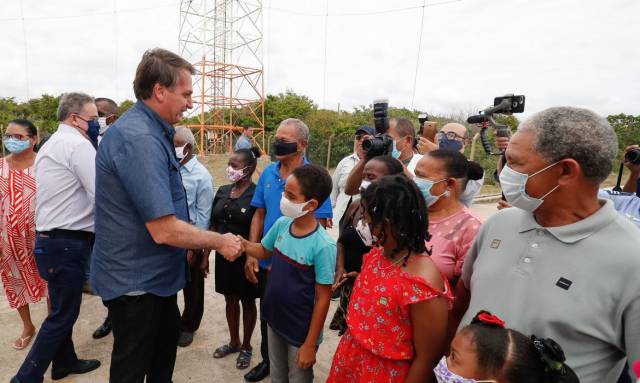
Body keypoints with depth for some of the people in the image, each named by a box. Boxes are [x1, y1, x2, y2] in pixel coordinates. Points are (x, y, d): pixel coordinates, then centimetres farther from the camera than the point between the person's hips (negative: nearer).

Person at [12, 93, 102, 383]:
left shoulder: (52, 144, 17)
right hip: (66, 243, -10)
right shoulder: (77, 144, -15)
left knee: (62, 308, 21)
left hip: (52, 239, 10)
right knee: (63, 314, 3)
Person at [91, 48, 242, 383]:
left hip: (153, 273, 10)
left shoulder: (153, 132, 6)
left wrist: (194, 247, 17)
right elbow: (165, 230, -31)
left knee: (167, 338, 28)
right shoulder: (139, 140, -28)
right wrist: (220, 242, -17)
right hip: (135, 279, -10)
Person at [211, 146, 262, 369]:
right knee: (230, 300, 18)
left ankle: (246, 347, 31)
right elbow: (213, 226, 8)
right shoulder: (222, 191, 3)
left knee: (247, 302, 12)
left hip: (246, 257, -5)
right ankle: (234, 342, 38)